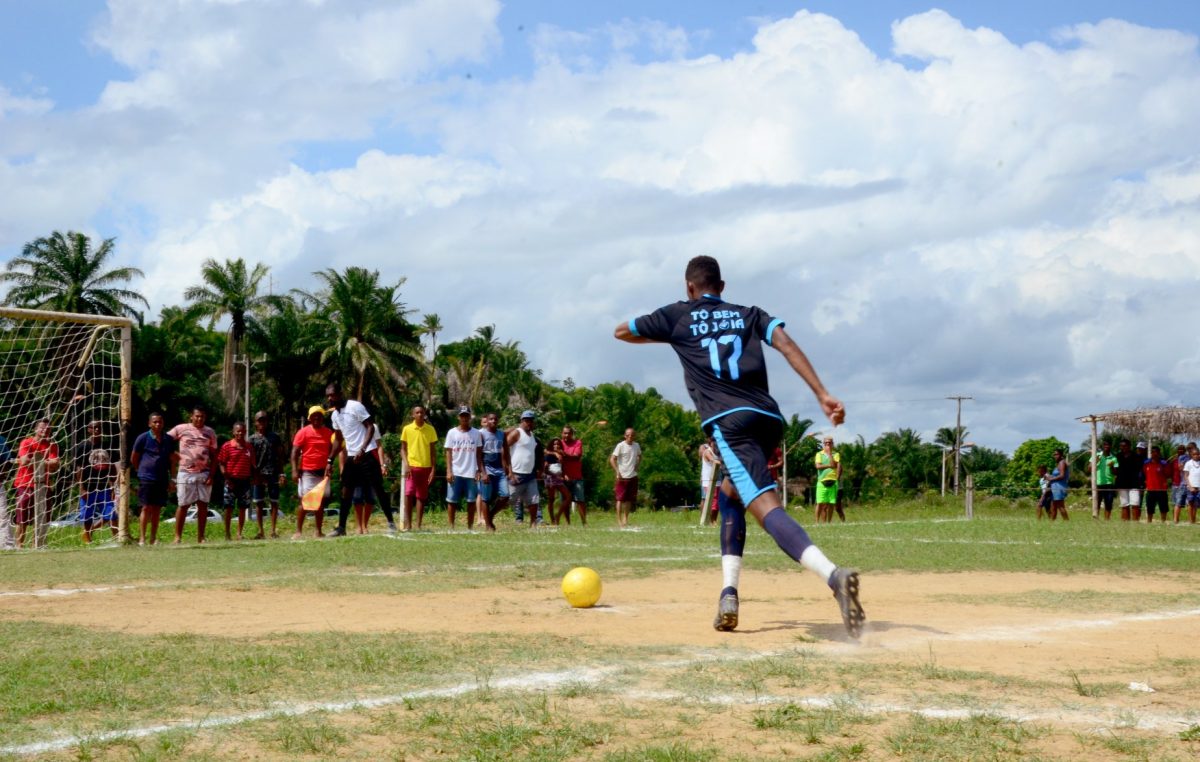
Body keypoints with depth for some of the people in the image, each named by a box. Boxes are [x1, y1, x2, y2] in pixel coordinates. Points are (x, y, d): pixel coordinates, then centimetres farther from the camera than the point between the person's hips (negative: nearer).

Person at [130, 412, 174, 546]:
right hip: (146, 478, -4)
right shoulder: (143, 438, -2)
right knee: (146, 508, -8)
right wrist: (142, 472, 10)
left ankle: (153, 539, 11)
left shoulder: (168, 440, 11)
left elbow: (171, 459, 20)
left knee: (157, 509, 6)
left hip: (162, 479, 4)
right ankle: (142, 538, -8)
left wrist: (171, 478, 16)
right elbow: (133, 458, 5)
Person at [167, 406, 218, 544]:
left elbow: (214, 456, 9)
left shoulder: (210, 433, 9)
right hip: (186, 473, -3)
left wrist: (211, 475, -1)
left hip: (204, 474, 3)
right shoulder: (181, 429, 2)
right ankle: (178, 537, 4)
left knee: (203, 505, 2)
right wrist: (174, 455, -4)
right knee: (183, 505, -1)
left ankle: (200, 537, 8)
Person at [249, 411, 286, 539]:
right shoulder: (252, 438, 7)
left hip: (273, 474, 0)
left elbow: (280, 456, 8)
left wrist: (281, 473, 1)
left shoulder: (275, 437, 9)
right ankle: (260, 531, 8)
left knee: (274, 502, 1)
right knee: (258, 503, 2)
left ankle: (273, 530, 6)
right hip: (258, 474, 0)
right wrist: (254, 474, -9)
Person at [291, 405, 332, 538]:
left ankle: (319, 531, 13)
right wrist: (295, 470, -14)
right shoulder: (303, 432, -3)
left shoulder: (329, 433, 9)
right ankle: (298, 531, -5)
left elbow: (332, 451, 19)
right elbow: (295, 452, -6)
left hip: (323, 472, 5)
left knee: (322, 501, 6)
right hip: (307, 472, -5)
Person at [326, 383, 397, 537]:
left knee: (378, 489, -5)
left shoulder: (355, 407, -12)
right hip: (351, 457, 7)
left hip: (367, 455, -7)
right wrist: (330, 460, 13)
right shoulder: (334, 415, 11)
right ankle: (341, 527, 9)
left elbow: (371, 427, -14)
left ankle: (391, 523, 3)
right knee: (345, 492, 5)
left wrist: (362, 450, -23)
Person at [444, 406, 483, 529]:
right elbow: (448, 453, 2)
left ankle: (470, 527, 9)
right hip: (455, 473, -1)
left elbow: (479, 453, 8)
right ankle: (451, 527, 5)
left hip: (471, 473, 1)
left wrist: (479, 471, 0)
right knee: (452, 501, 0)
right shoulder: (452, 433, 4)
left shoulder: (476, 433, 6)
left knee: (471, 501, 3)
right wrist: (449, 471, -6)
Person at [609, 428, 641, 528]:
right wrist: (617, 472, -16)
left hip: (633, 476, 5)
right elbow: (612, 459, -12)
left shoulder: (636, 446, 7)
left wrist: (637, 466, 10)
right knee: (621, 499, -3)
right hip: (623, 476, -5)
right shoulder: (620, 446, -9)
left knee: (629, 499, 9)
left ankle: (625, 519, 19)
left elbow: (639, 456, 26)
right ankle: (619, 520, -2)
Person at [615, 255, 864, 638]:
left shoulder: (677, 316, 18)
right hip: (770, 419, 5)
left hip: (729, 421, -5)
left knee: (766, 506, -21)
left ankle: (833, 575, -48)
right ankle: (729, 593, 14)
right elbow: (785, 343, 6)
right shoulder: (749, 314, 24)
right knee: (730, 493, 29)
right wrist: (823, 394, -4)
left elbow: (622, 331, 32)